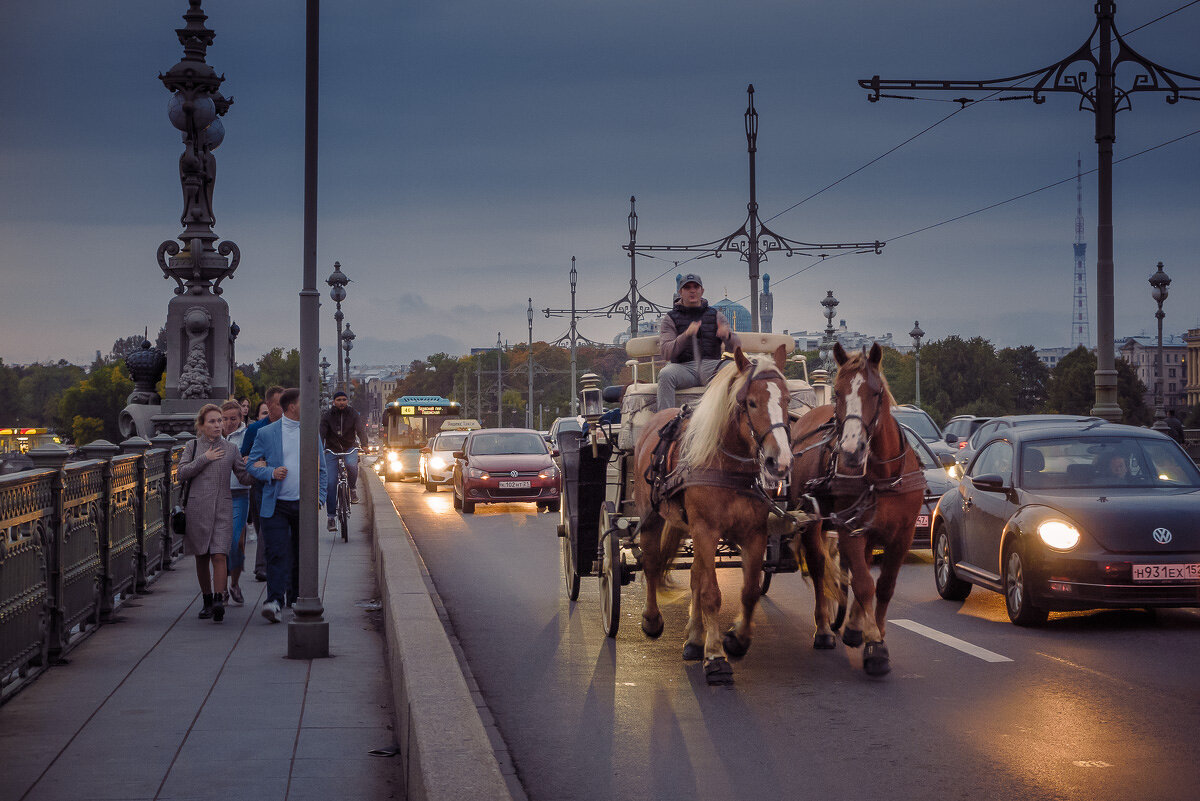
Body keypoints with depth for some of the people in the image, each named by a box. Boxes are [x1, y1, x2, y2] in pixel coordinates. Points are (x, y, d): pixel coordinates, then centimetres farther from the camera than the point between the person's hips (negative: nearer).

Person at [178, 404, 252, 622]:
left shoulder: (230, 449, 10)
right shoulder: (193, 447, 7)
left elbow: (244, 477, 8)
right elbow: (183, 472, -3)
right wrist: (204, 459, -9)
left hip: (222, 508, -1)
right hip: (197, 508, 1)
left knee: (219, 556, -14)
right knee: (201, 558, 7)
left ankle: (219, 601, -22)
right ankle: (207, 600, 20)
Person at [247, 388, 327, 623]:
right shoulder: (266, 433, 2)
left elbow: (321, 468, 14)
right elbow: (252, 465, 4)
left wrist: (319, 497, 4)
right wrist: (271, 473, -15)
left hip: (304, 504, 3)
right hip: (276, 504, -3)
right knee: (277, 553, -12)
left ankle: (296, 598, 25)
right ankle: (274, 601, -18)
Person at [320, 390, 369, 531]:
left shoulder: (353, 414, -1)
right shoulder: (327, 416, -3)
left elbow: (360, 429, -12)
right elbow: (321, 433, -13)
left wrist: (364, 445, -28)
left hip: (349, 449, 0)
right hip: (331, 451, 0)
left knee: (351, 465, -35)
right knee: (331, 484, -9)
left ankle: (353, 489, -5)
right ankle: (331, 517, -3)